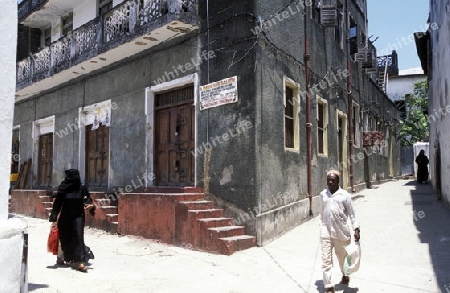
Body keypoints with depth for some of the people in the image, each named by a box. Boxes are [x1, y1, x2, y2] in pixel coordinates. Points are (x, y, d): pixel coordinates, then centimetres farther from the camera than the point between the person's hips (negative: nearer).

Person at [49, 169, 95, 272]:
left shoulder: (82, 188, -4)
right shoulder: (63, 188, -4)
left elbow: (87, 200, -2)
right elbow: (57, 203, -1)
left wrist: (90, 205, -25)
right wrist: (54, 217, -4)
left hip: (78, 216, -1)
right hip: (65, 217, 1)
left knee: (78, 236, -8)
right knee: (64, 237, 13)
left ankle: (79, 261, -9)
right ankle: (61, 256, 38)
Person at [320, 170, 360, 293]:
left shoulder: (344, 195, -4)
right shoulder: (322, 194, 5)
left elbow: (351, 213, -1)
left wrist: (356, 228, -7)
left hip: (341, 232, -1)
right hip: (325, 232, 2)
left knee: (342, 256, 19)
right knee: (326, 260, -3)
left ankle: (345, 275, 47)